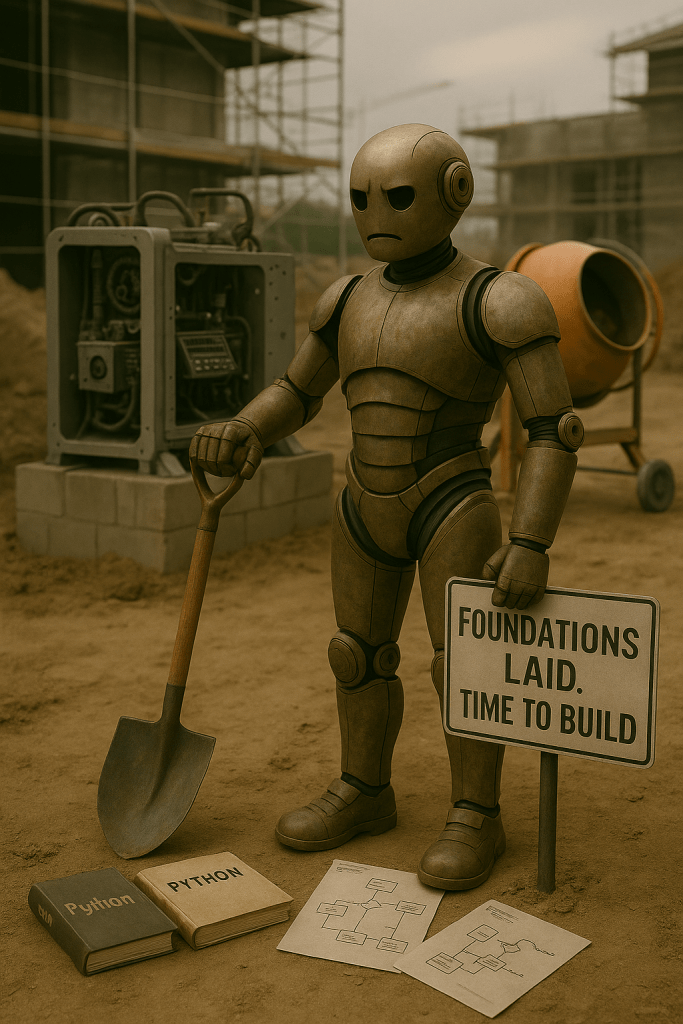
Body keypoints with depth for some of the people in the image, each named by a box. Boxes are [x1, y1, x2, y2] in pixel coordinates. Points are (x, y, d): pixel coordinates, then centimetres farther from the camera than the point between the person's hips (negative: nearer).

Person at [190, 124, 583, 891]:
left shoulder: (499, 302, -13)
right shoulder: (351, 300, 5)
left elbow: (555, 431, -15)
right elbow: (295, 395, 13)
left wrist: (530, 545, -22)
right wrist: (241, 432, -7)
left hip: (455, 512, -6)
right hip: (367, 513, 6)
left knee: (463, 666, -2)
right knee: (359, 656, 12)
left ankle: (477, 818, 13)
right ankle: (365, 793, 27)